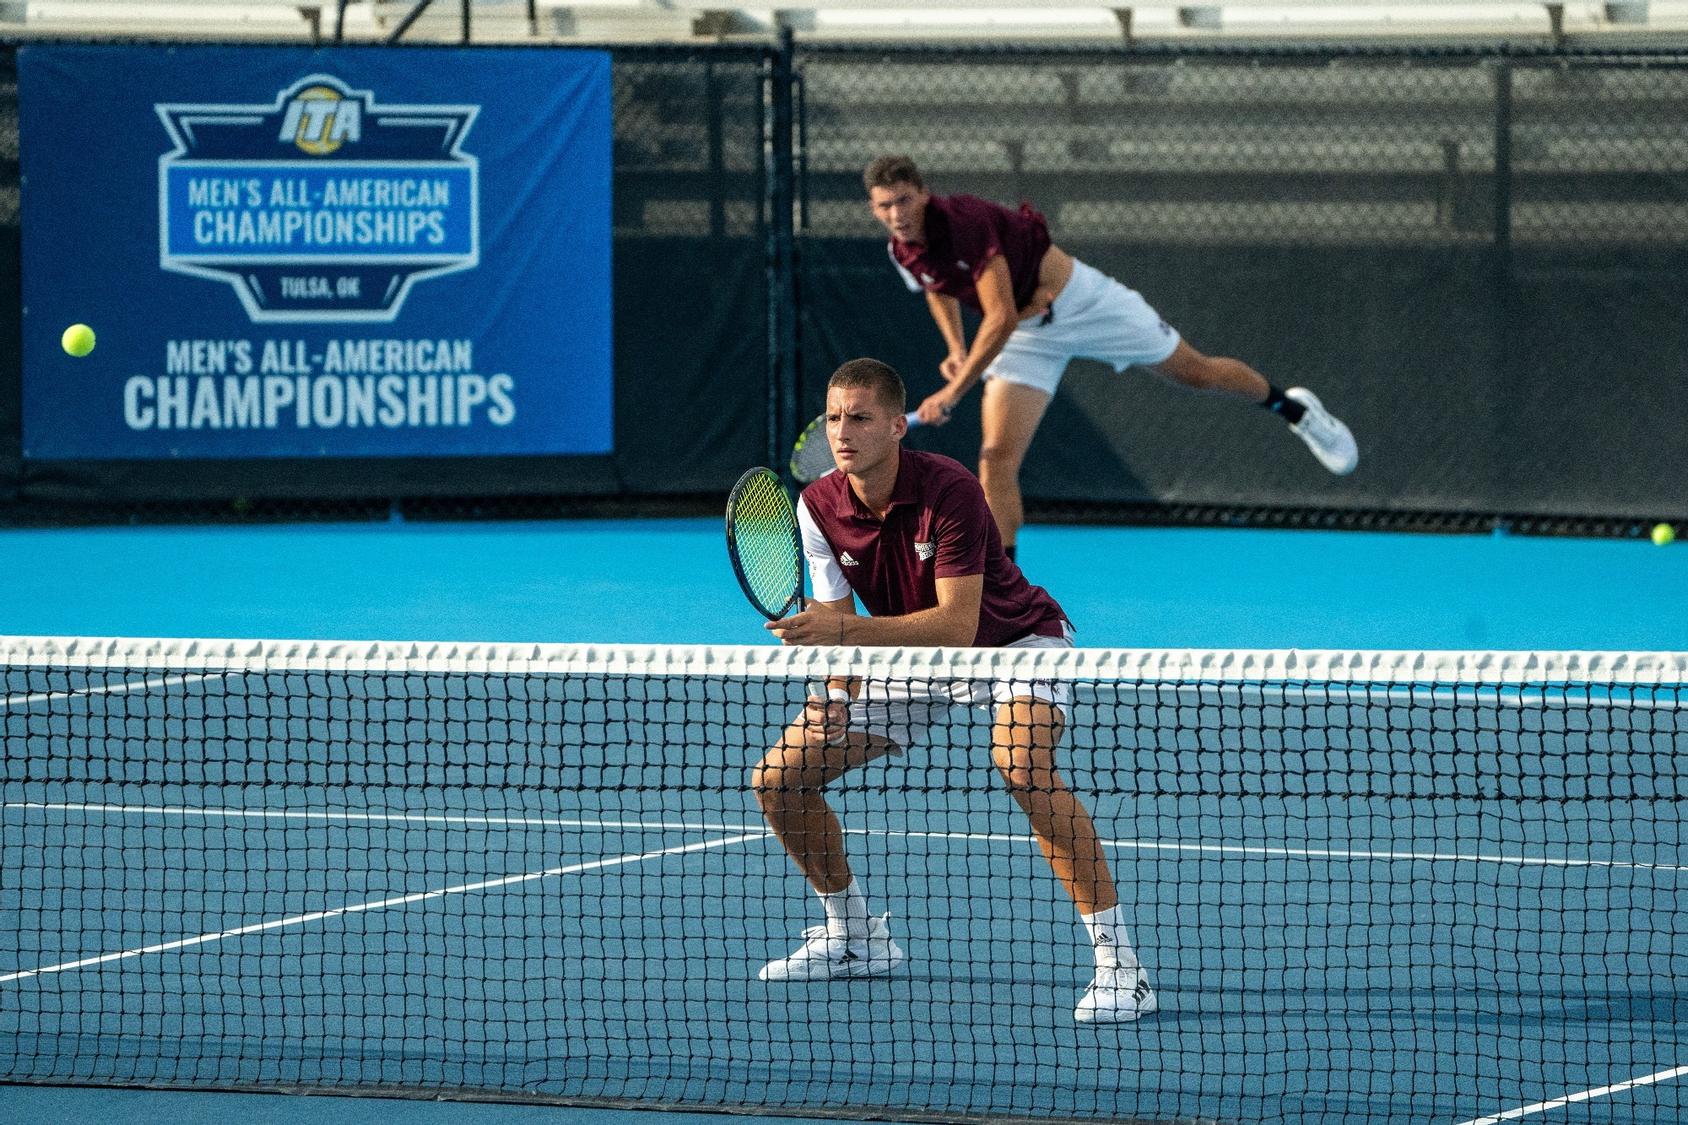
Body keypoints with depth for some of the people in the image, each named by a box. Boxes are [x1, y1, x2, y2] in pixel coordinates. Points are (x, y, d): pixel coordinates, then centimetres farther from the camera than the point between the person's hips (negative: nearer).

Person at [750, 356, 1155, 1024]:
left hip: (1013, 638, -6)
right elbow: (841, 627, -8)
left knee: (1022, 765, -37)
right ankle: (855, 938, 21)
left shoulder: (949, 491, -30)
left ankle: (1118, 964, -32)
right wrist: (836, 694, -29)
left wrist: (844, 630, -44)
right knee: (776, 780, -2)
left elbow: (957, 624, -35)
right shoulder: (819, 507, -13)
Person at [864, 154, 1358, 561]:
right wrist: (957, 349, 2)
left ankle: (1292, 406, 37)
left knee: (1193, 370, 9)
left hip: (1078, 300, -6)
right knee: (998, 457, -9)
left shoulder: (964, 221, -33)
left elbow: (1001, 318, -35)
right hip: (1026, 337, 6)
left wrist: (954, 391, -36)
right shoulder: (902, 252, -9)